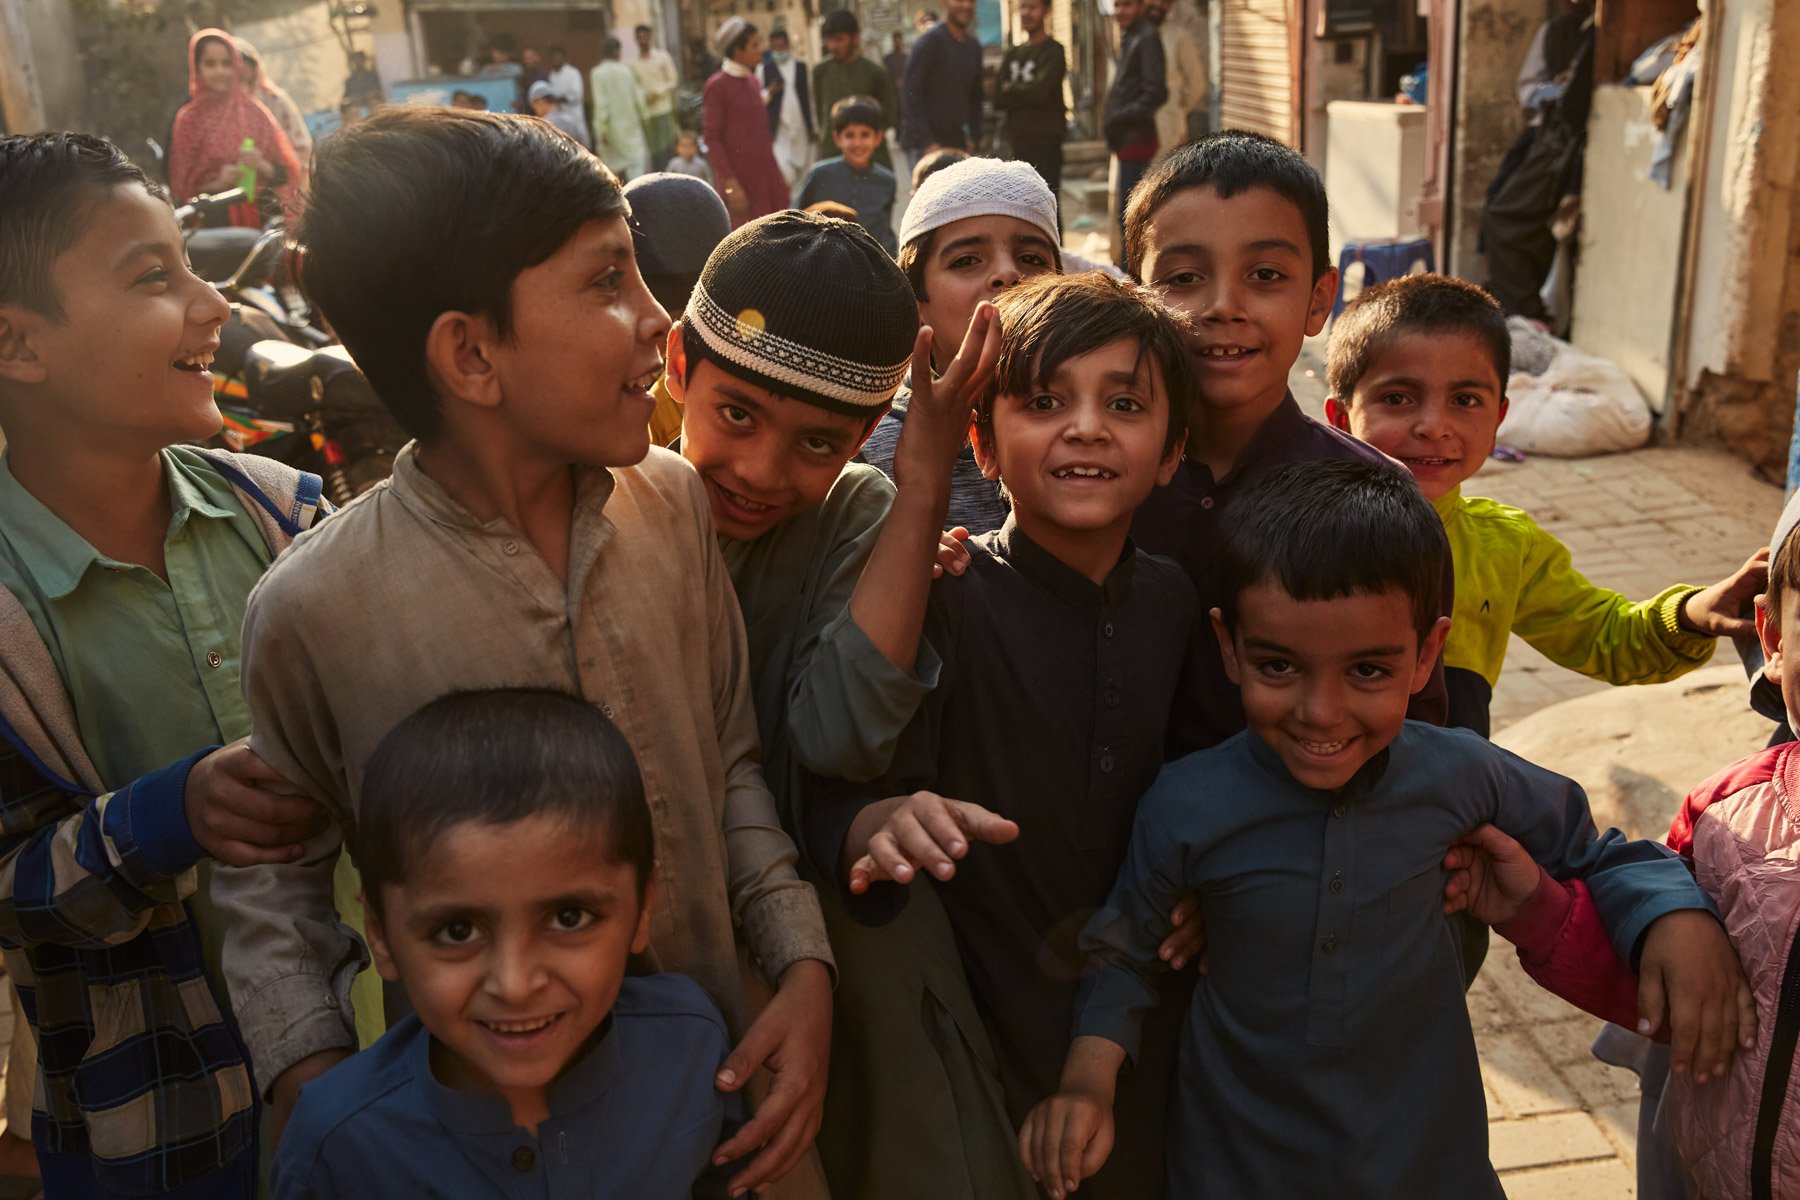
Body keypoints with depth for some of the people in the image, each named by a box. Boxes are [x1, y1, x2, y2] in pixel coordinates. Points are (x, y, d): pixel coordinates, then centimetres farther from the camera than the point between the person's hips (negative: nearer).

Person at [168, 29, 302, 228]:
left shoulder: (253, 111, 4)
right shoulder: (188, 119, 1)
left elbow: (288, 171, 5)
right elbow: (182, 186, 4)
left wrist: (262, 166, -14)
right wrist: (218, 183, -13)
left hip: (262, 215, 1)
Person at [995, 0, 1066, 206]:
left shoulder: (1053, 51, -2)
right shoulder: (1012, 53, 15)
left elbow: (1040, 92, -16)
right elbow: (998, 99, 6)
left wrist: (1011, 90, 0)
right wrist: (1024, 93, -8)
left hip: (1046, 141, -6)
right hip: (1018, 141, 6)